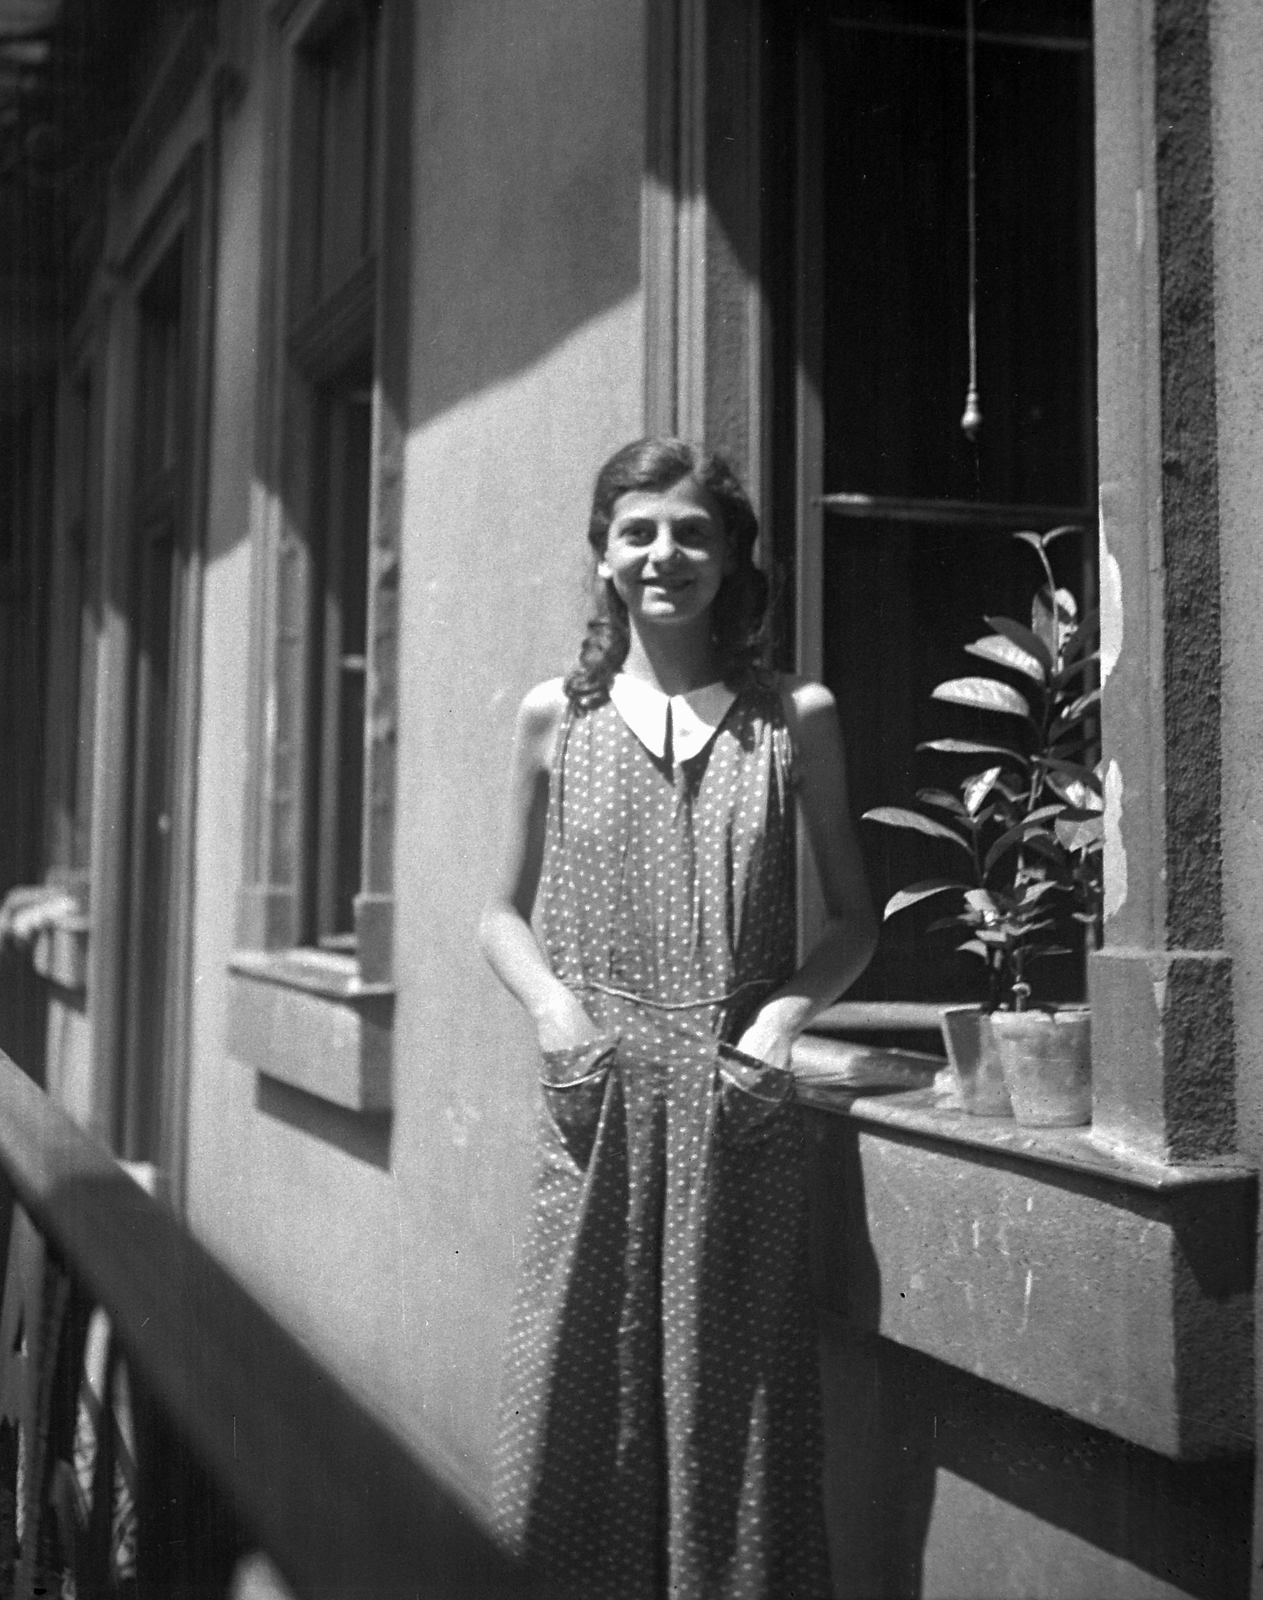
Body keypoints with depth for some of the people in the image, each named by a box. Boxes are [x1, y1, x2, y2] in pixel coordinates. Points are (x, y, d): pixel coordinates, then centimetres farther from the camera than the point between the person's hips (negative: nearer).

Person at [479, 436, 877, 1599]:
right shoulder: (555, 717, 7)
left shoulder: (795, 718, 5)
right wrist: (553, 1004, -5)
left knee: (731, 1404, 5)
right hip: (594, 1106, 1)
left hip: (737, 1107, 0)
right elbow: (507, 912, 14)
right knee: (582, 1415, 4)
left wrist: (785, 1015, -7)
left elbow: (853, 917, 10)